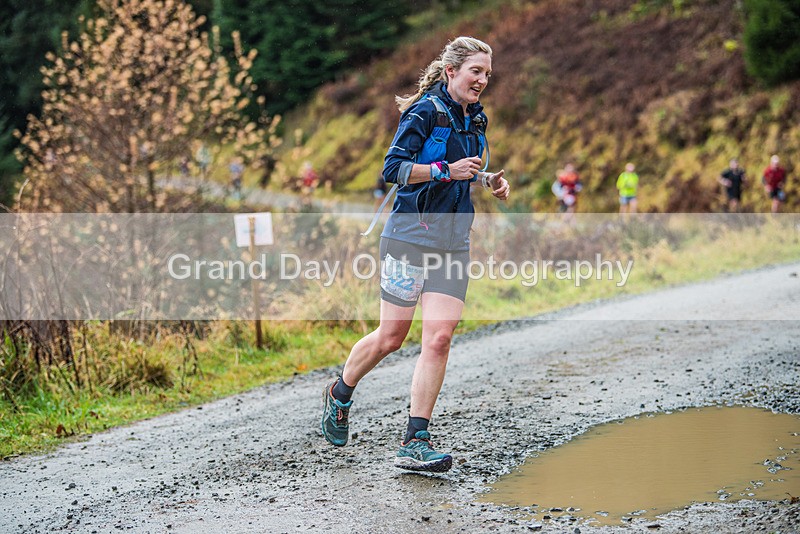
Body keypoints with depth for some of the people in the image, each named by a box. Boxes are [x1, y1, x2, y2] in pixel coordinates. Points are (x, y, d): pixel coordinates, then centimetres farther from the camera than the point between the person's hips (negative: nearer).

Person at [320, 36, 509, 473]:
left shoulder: (475, 119, 13)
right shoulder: (425, 112, -10)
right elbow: (393, 168, -16)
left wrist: (487, 180, 9)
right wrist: (446, 170, -22)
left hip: (453, 241, 6)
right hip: (410, 236, -6)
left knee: (439, 339, -7)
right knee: (390, 337, 2)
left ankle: (414, 444, -4)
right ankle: (339, 395, 32)